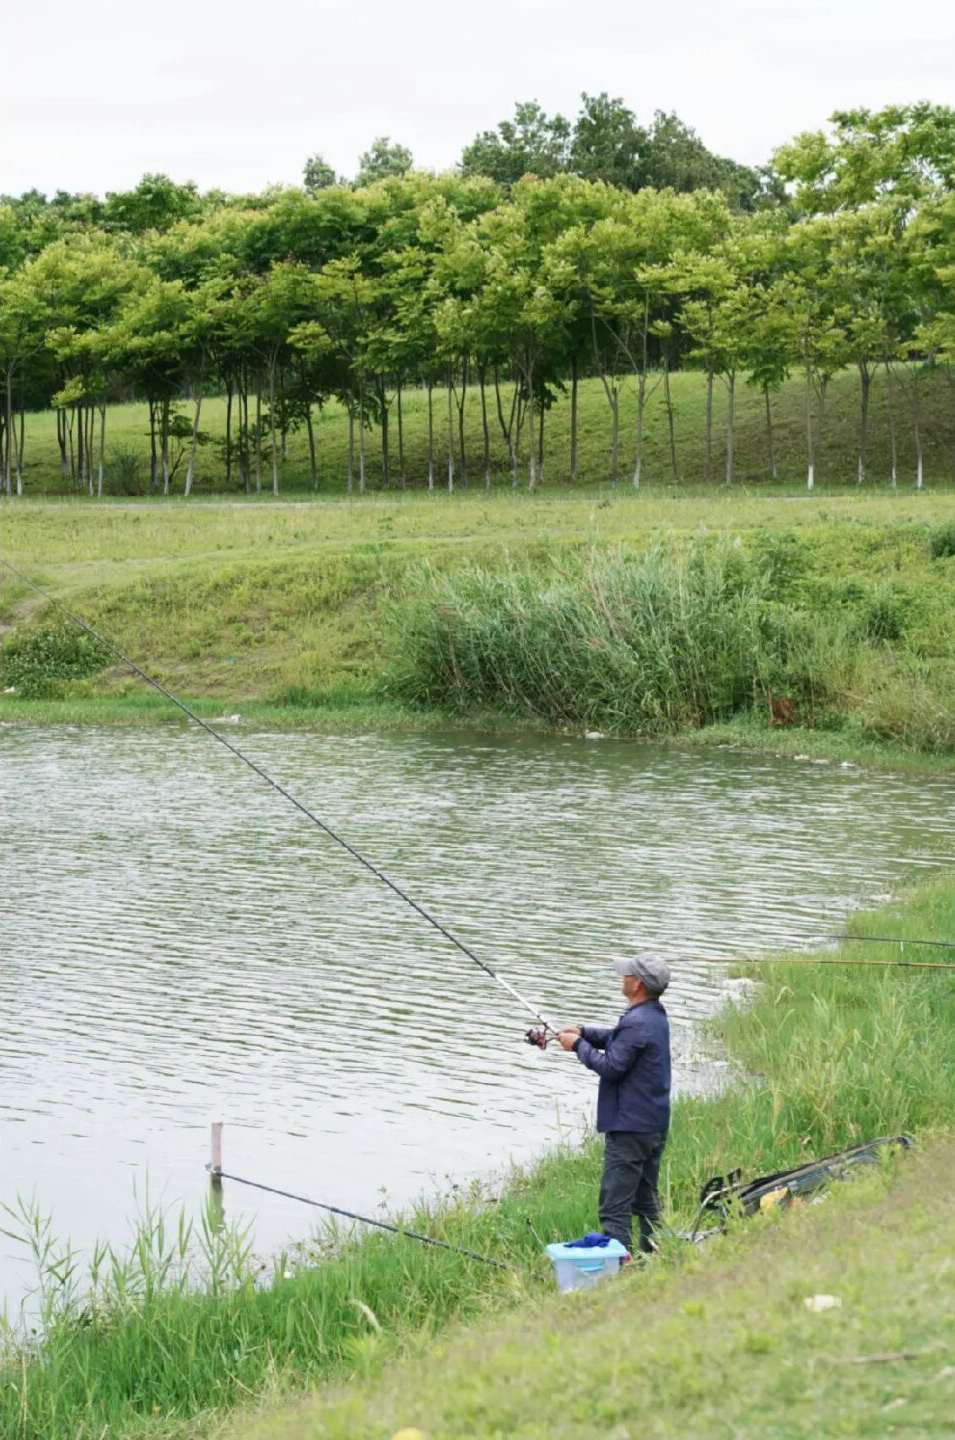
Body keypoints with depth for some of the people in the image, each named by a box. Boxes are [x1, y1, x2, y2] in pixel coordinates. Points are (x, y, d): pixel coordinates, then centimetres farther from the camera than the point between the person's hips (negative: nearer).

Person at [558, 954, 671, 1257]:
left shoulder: (637, 1024, -22)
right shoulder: (656, 1015, 11)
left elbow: (611, 1067, -20)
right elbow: (618, 1040, 22)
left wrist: (579, 1046, -8)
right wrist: (584, 1032, 9)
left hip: (629, 1129, -10)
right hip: (655, 1126, 10)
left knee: (615, 1205, -9)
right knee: (646, 1200, 18)